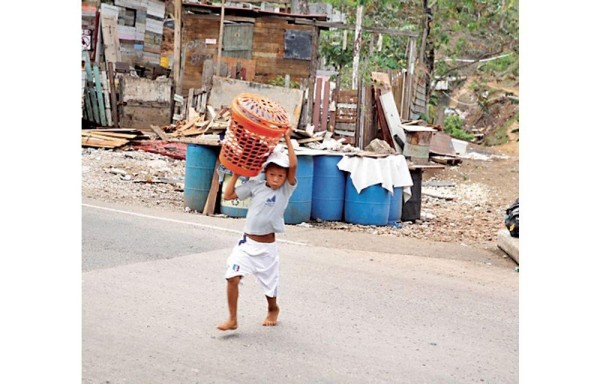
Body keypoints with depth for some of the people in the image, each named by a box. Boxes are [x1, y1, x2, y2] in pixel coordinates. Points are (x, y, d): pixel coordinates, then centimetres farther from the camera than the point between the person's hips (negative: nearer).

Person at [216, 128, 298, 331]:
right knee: (232, 277, -16)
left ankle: (273, 309, 45)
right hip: (246, 242, 1)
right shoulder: (255, 186, 0)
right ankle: (232, 319, -5)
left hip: (267, 247, -1)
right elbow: (228, 195, 2)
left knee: (269, 285, 13)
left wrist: (287, 140, -21)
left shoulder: (286, 189, -6)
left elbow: (293, 165, -21)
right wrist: (236, 173, -1)